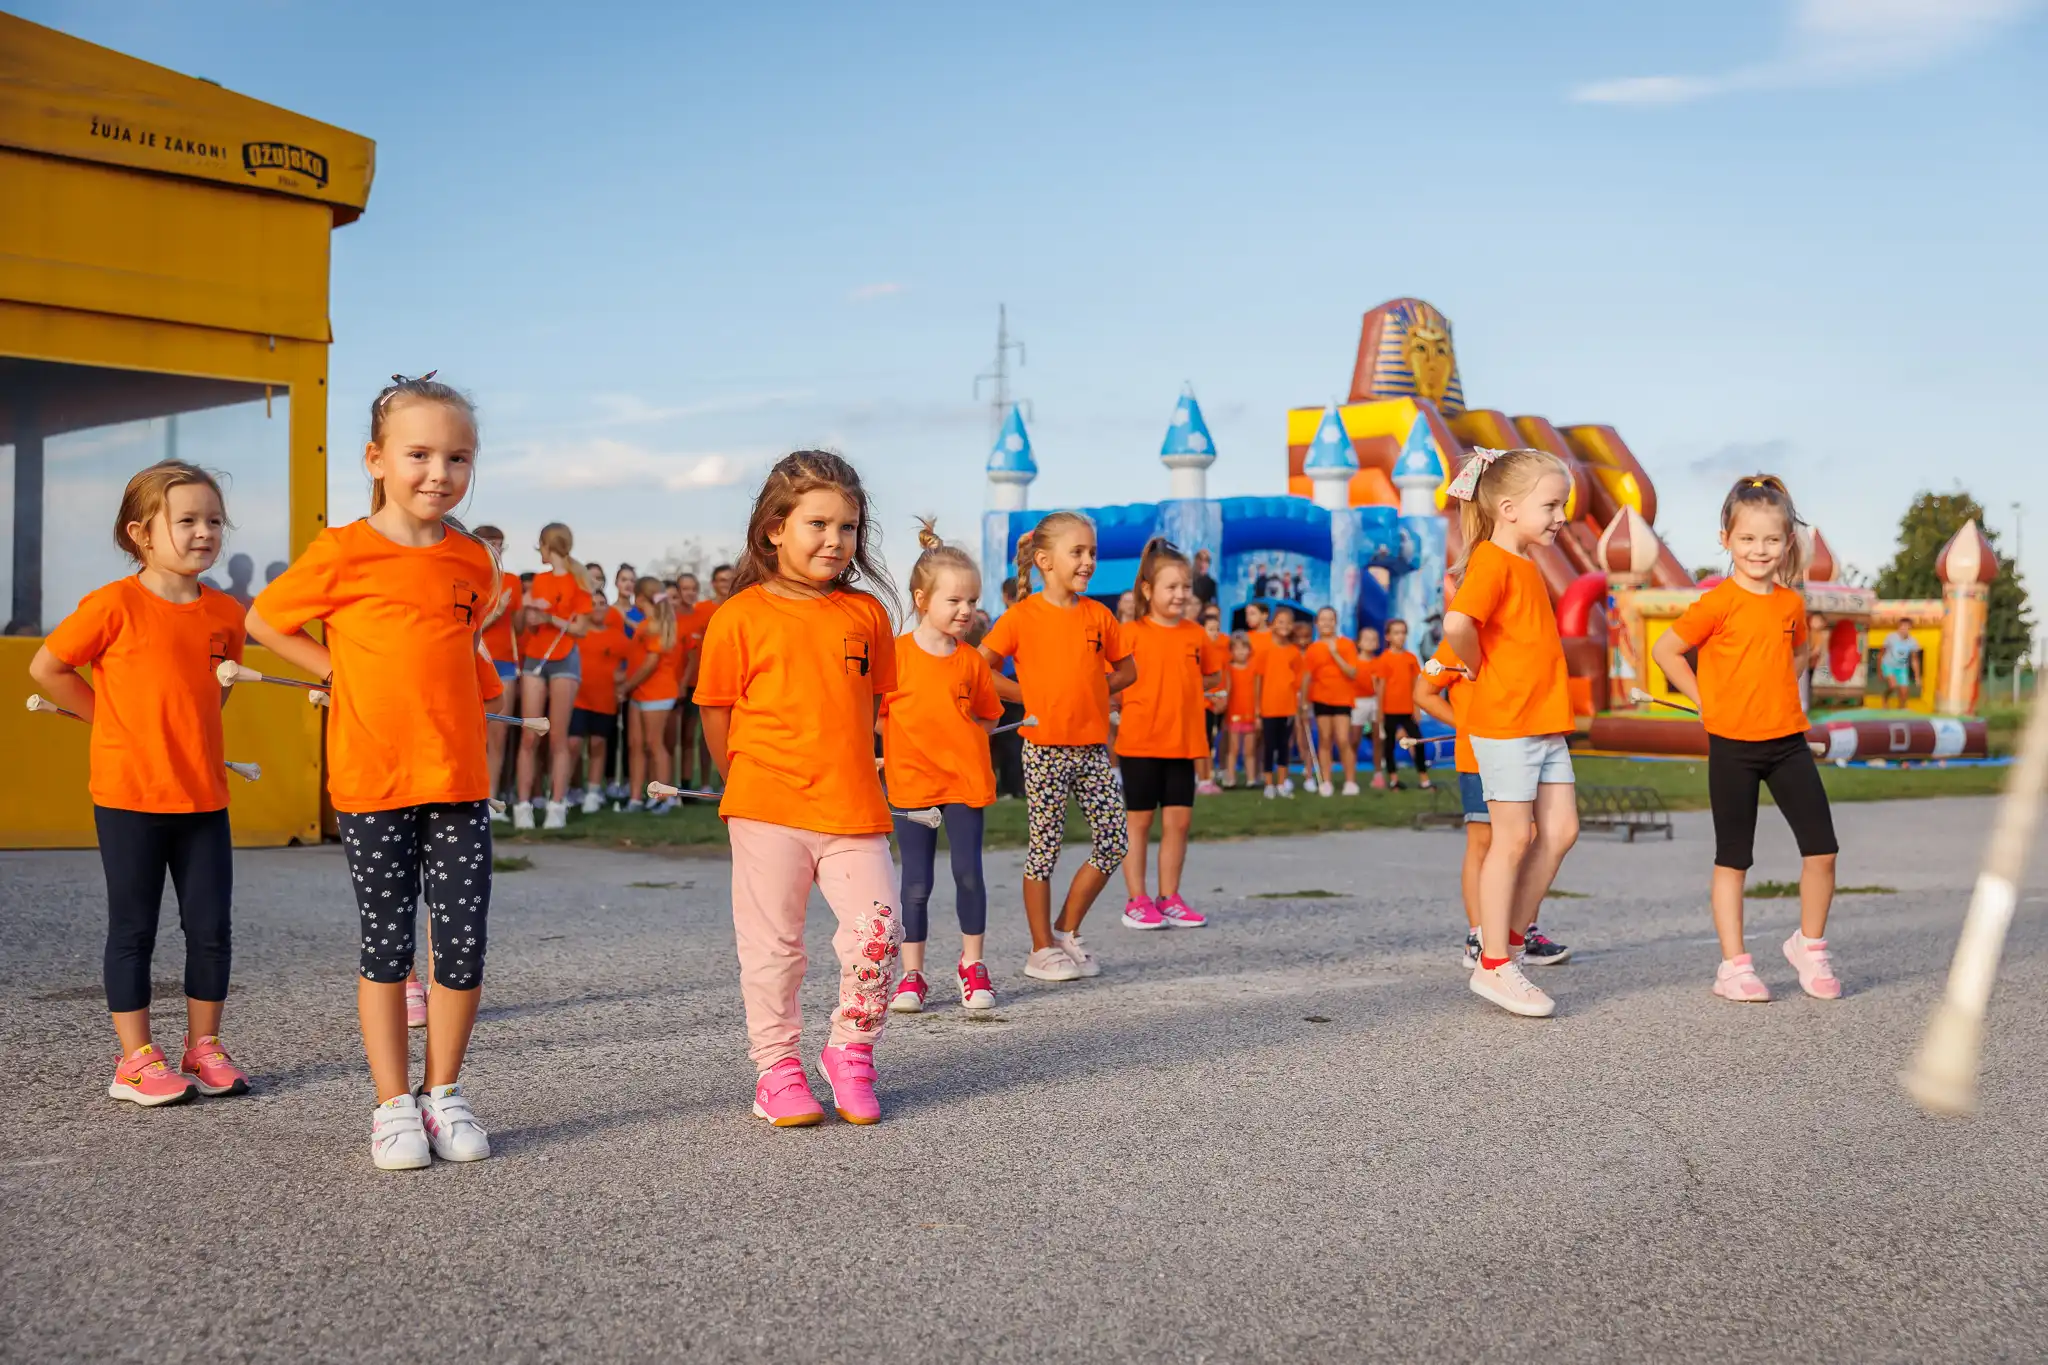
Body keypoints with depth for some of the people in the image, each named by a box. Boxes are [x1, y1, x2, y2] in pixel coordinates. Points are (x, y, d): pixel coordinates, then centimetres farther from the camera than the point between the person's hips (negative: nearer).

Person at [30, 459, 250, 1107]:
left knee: (212, 926, 5)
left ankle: (203, 1046, 20)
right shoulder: (115, 605, -10)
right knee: (133, 928, 5)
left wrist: (184, 730, 11)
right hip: (129, 794, -4)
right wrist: (114, 720, 1)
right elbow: (46, 669, -3)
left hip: (203, 796, 4)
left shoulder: (224, 612, 5)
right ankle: (136, 1058, 14)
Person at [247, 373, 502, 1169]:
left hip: (460, 782, 3)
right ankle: (394, 1105, 18)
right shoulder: (343, 552, -6)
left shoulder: (473, 561, 6)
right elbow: (264, 623, 4)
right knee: (386, 948, 6)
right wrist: (343, 674, -2)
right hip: (372, 782, -3)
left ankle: (444, 1094, 21)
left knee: (465, 948, 3)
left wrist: (476, 683, 8)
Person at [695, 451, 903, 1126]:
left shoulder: (866, 613, 6)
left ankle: (851, 1052, 17)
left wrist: (845, 772, 12)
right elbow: (717, 711, 3)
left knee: (878, 931, -4)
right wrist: (748, 783, 9)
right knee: (772, 944, 5)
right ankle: (777, 1067, 19)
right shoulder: (740, 616, -5)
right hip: (767, 814, -2)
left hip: (853, 811, 3)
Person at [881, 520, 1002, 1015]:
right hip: (911, 783, -1)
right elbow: (873, 714, 4)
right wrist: (887, 751, -6)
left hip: (965, 780, 2)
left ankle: (972, 964, 19)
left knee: (968, 873, 2)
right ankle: (912, 974, 14)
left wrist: (956, 738, -1)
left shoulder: (972, 660, 3)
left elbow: (987, 717, 13)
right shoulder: (894, 654, -4)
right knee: (916, 883, 4)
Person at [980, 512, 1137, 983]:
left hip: (1093, 745, 5)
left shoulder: (1098, 614, 6)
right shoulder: (1023, 615, -6)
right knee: (1044, 847, 2)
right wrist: (1029, 695, -7)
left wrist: (1089, 691, 1)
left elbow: (1126, 670, 16)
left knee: (1114, 842, 2)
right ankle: (1041, 950, 13)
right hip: (1045, 747, -5)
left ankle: (1066, 930, 19)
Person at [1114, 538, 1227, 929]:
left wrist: (1184, 692, 4)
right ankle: (1136, 901, 11)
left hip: (1183, 741, 4)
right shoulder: (1131, 633, -7)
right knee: (1139, 820, 4)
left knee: (1179, 820, 7)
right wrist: (1138, 699, -10)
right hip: (1139, 740, -4)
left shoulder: (1196, 635, 5)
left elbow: (1213, 676, 17)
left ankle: (1169, 898, 17)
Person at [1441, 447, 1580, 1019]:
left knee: (1560, 830, 7)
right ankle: (1493, 966, 6)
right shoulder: (1493, 563, -14)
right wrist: (1477, 665, -14)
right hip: (1504, 723, -9)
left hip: (1545, 723, 9)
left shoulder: (1524, 564, 16)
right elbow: (1456, 623, -30)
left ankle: (1513, 936, 18)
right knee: (1515, 838, -3)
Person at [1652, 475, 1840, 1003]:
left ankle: (1809, 946, 21)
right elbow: (1664, 651, -8)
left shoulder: (1791, 602, 6)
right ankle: (1734, 965, 13)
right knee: (1733, 858, 5)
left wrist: (1778, 692, 10)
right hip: (1732, 746, -4)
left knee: (1822, 850, 0)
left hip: (1787, 741, 5)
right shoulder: (1719, 603, -10)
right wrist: (1707, 701, -5)